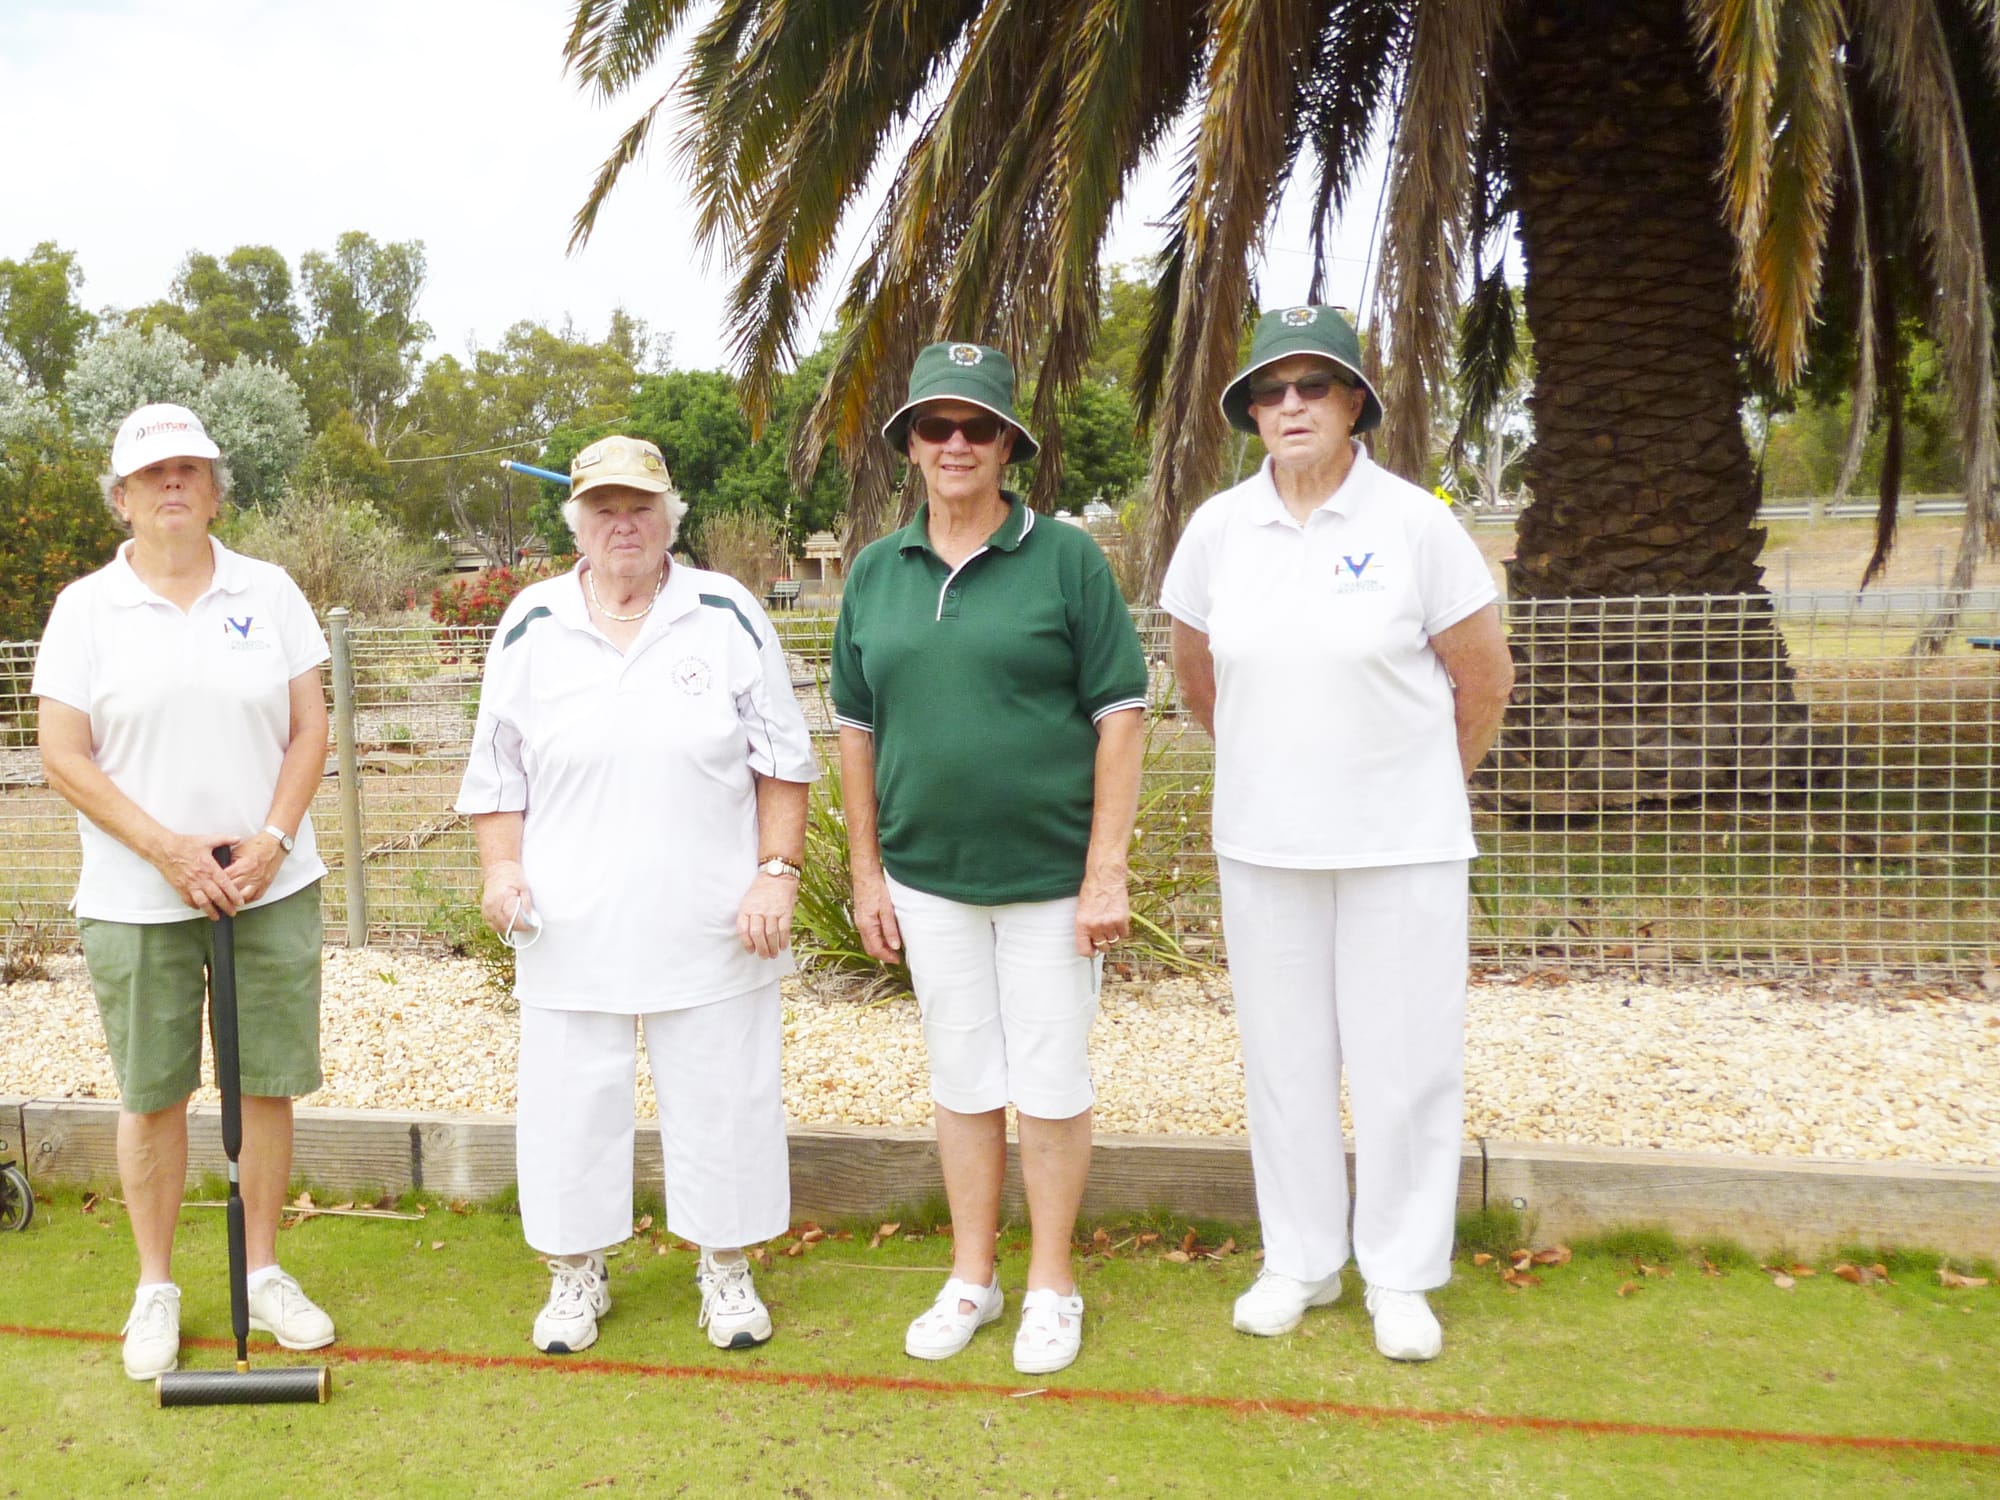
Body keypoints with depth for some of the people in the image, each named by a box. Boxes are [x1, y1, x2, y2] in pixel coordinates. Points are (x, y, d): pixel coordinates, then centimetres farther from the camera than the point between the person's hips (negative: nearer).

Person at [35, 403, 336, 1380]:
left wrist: (271, 840, -9)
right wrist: (170, 850, -13)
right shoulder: (85, 609, 1)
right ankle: (155, 1287, 23)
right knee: (151, 1095, 7)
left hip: (270, 887, 1)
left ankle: (264, 1273, 23)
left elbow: (309, 729, 4)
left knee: (269, 1083, 7)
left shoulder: (268, 592, 5)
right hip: (136, 897, -1)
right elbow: (63, 756, -4)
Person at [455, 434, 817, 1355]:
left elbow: (782, 761, 2)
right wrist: (501, 868, -3)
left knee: (722, 1098, 9)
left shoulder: (729, 616, 0)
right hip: (572, 927, 1)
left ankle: (727, 1270, 28)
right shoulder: (530, 626, 4)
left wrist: (777, 873, -5)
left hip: (710, 925, -1)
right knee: (571, 1100, 9)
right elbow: (496, 770, 10)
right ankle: (576, 1274, 29)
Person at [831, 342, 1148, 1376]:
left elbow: (1119, 716, -7)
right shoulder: (876, 572, 6)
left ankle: (1051, 1285, 23)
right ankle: (971, 1278, 29)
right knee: (964, 1080, 14)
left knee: (1049, 1083, 6)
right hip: (927, 876, 3)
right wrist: (866, 875, 7)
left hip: (1050, 873, -3)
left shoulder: (1065, 559, -5)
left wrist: (1106, 874, -12)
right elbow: (855, 729, 10)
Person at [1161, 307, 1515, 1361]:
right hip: (1263, 840, 3)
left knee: (1406, 1062, 4)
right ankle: (1299, 1262, 27)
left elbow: (1485, 679, 1)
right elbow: (1197, 680, 15)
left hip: (1402, 841, -2)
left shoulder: (1413, 523, -8)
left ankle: (1401, 1277, 20)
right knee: (1283, 1054, 10)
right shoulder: (1218, 530, 0)